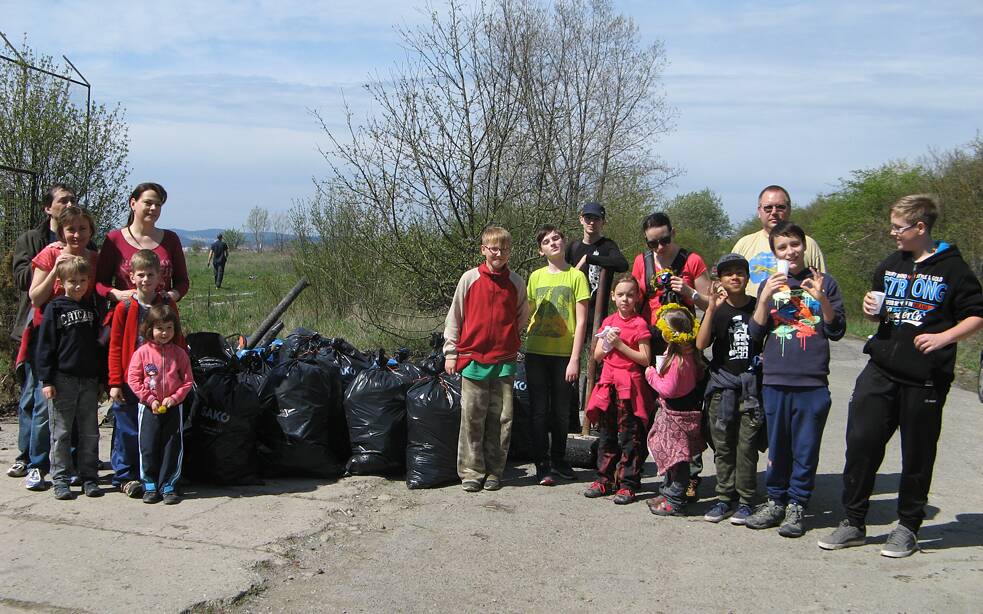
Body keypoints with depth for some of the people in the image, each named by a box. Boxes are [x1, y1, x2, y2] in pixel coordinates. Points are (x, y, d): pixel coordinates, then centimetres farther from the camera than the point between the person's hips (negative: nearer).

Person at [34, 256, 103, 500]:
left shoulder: (92, 308, 12)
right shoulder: (54, 308, -1)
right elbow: (45, 346, -3)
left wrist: (101, 378, 13)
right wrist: (47, 380, -9)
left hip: (89, 380, 4)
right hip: (62, 379, -4)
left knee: (90, 432, 6)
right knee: (61, 433, 1)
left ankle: (89, 478, 14)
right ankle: (60, 479, 9)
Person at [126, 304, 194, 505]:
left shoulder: (179, 353, 1)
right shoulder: (142, 352, -3)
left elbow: (187, 381, 2)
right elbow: (133, 379, -4)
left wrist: (174, 398, -12)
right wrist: (150, 399, -11)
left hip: (173, 407, 1)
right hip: (148, 407, -1)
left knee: (172, 447, 3)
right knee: (148, 447, 2)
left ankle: (168, 486, 12)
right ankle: (150, 486, 14)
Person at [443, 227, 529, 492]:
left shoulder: (516, 283, 5)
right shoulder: (470, 279, 0)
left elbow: (522, 318, 19)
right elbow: (454, 317, 5)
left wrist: (508, 340, 12)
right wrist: (450, 352, 3)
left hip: (505, 360, 2)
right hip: (473, 358, -2)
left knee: (502, 419, 3)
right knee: (472, 418, 0)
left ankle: (494, 472, 14)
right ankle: (471, 472, 10)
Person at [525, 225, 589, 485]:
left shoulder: (576, 276, -1)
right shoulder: (536, 277, 7)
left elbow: (581, 320, -5)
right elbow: (527, 314, 13)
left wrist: (575, 358, -10)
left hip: (564, 354, -2)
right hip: (536, 353, 2)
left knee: (561, 411, 9)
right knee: (539, 410, 3)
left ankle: (558, 460, 23)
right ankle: (542, 464, 10)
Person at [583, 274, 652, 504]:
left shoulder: (639, 324, -5)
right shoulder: (608, 322, 12)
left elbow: (645, 359, -11)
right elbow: (597, 355, 12)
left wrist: (620, 345, -14)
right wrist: (608, 343, -7)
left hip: (630, 384, -5)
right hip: (608, 382, 6)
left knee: (629, 437, -2)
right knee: (607, 434, 11)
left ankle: (628, 484, 2)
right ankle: (605, 479, 19)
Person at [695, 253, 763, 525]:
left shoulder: (758, 306, 2)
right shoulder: (717, 310, 4)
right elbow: (701, 344, -11)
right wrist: (712, 308, -17)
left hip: (751, 384, -1)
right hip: (722, 384, 1)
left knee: (747, 444, -2)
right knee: (723, 445, 5)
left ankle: (745, 500, 7)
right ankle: (724, 497, 14)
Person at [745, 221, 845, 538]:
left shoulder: (824, 283, 5)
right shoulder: (769, 285, 10)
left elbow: (837, 331, 2)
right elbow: (756, 332, 3)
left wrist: (821, 299, -13)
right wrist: (765, 297, -10)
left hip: (813, 381, -2)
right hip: (775, 380, 2)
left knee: (806, 448, 3)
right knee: (777, 446, 9)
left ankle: (797, 506, 13)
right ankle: (776, 501, 21)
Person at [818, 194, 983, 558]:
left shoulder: (952, 269, -3)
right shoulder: (890, 265, 13)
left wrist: (944, 337, -16)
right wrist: (871, 310, 2)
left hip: (925, 378, -4)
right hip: (881, 371, 5)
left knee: (917, 453, 6)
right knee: (860, 442, -1)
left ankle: (908, 527, 21)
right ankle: (853, 522, 10)